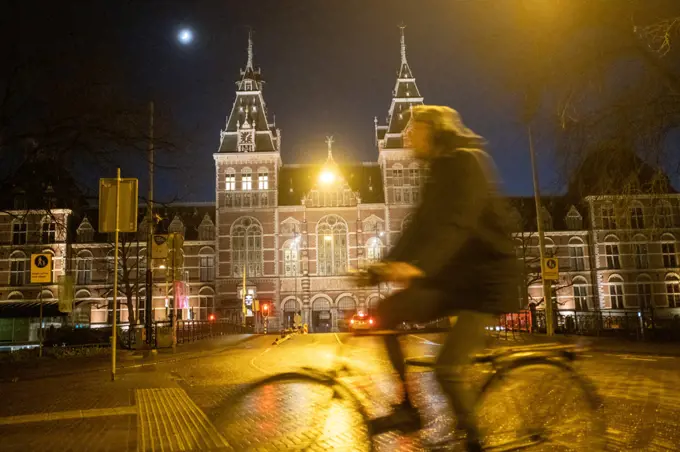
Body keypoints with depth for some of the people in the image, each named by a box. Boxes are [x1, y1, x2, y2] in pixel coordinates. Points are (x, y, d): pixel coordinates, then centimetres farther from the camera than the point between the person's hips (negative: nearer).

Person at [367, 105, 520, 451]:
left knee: (447, 368, -19)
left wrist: (418, 266, -44)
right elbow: (419, 229, 13)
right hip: (451, 277, 9)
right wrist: (384, 266, 2)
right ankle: (408, 407, 4)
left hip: (483, 279, -8)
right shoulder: (439, 173, 16)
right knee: (384, 314, -5)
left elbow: (458, 222, -30)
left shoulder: (467, 162, -12)